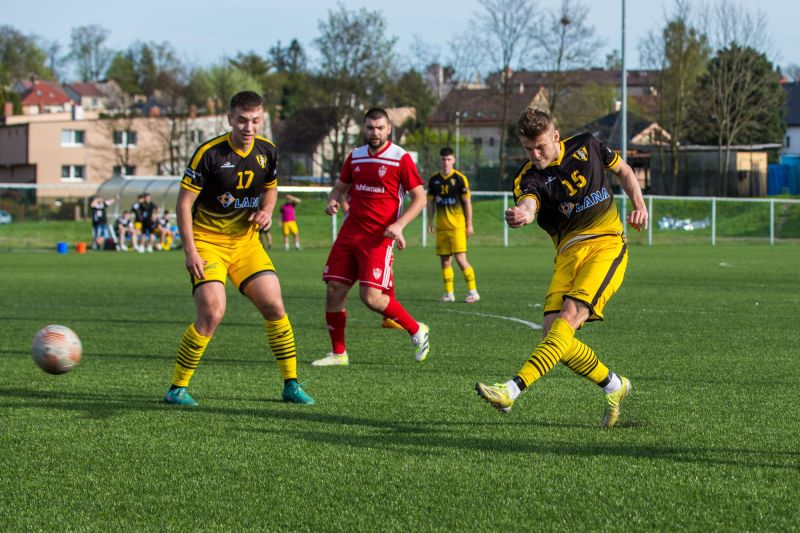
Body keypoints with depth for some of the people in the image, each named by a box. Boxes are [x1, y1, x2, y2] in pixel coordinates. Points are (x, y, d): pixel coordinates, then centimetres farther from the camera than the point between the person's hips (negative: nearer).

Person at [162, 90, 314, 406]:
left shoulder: (267, 151, 0)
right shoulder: (210, 153, -17)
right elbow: (184, 202, -13)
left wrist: (266, 211, -4)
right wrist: (190, 251, -18)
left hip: (246, 242, 5)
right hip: (208, 241, -5)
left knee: (274, 307, -3)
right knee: (212, 313, -19)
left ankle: (291, 384, 11)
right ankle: (177, 388, -6)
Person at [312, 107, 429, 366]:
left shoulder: (401, 158, -6)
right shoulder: (355, 157, 11)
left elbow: (419, 198, -5)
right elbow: (340, 186, 24)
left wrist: (399, 224, -18)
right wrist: (333, 201, 0)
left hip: (379, 237, -6)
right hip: (350, 233, 6)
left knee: (371, 297, -16)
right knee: (334, 291, 0)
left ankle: (416, 331, 5)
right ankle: (338, 353, 13)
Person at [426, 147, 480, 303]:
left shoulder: (460, 178, -5)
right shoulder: (434, 180, 7)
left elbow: (467, 202, -2)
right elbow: (430, 202, 15)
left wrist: (469, 225, -4)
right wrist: (430, 221, 8)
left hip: (457, 226, -5)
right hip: (441, 226, 5)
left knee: (460, 258, -12)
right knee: (445, 260, 6)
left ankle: (473, 291, -5)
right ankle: (449, 293, 13)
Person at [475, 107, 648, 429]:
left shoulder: (586, 146, 4)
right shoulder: (530, 178, -2)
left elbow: (623, 171, 22)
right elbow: (528, 204, -27)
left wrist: (639, 204, 5)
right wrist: (521, 215, -52)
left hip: (607, 244, -3)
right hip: (569, 254, 3)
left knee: (570, 315, -23)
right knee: (553, 330, -11)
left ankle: (512, 390, -35)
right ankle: (614, 386, 12)